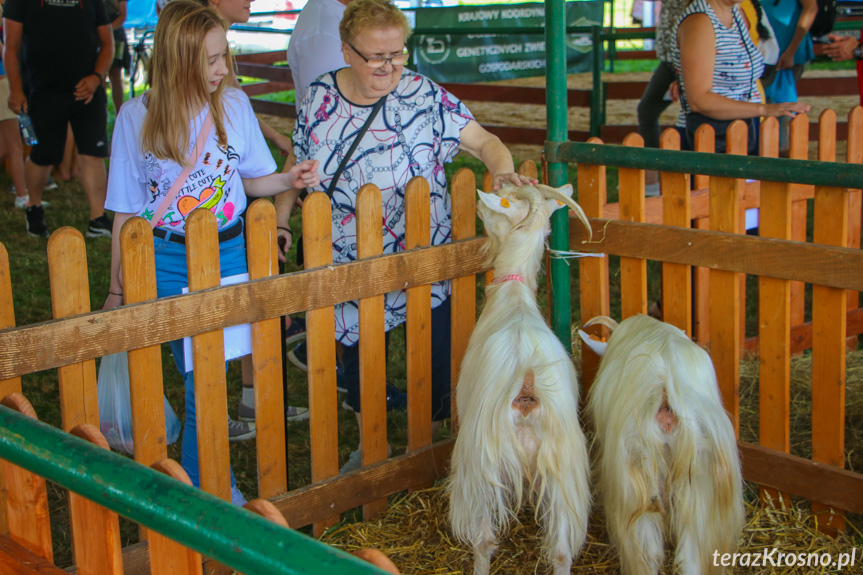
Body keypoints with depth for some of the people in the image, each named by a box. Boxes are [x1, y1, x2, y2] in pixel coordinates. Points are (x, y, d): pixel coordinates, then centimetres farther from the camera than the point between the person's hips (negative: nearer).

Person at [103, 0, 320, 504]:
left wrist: (290, 179, -12)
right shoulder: (137, 116, -8)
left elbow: (251, 181, 9)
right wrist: (118, 288, 3)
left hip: (227, 254, 2)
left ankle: (202, 486, 28)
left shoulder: (234, 103, -4)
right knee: (201, 381, -2)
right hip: (166, 263, -2)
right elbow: (127, 210, -1)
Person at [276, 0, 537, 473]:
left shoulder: (424, 97, -10)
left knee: (436, 359, 1)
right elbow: (298, 164, 13)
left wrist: (503, 171, -28)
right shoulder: (319, 97, 0)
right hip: (349, 265, 3)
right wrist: (280, 220, 7)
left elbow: (484, 141, -8)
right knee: (359, 356, 16)